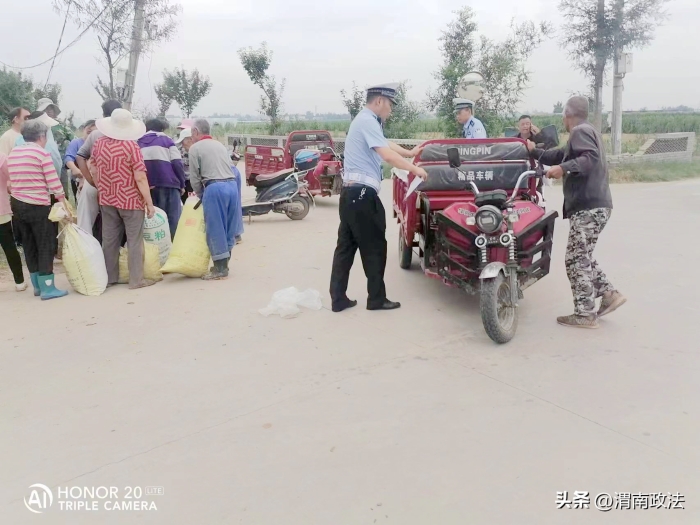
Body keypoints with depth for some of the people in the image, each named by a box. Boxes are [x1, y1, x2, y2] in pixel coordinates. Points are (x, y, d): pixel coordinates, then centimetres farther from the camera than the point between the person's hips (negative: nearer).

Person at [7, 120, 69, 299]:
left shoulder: (13, 153, 11)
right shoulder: (42, 153, -10)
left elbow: (12, 181, 14)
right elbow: (54, 182, -13)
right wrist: (64, 204, -9)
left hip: (17, 204, 7)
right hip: (38, 206, -7)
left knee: (29, 245, 13)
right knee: (46, 246, -1)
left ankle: (37, 285, 20)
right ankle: (47, 288, 0)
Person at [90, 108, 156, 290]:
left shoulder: (98, 144, 3)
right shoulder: (131, 146, -15)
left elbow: (94, 171, 14)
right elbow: (140, 178, -18)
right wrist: (149, 203, -12)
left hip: (107, 199, 6)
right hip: (130, 200, -5)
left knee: (109, 240, 12)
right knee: (134, 241, 2)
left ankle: (109, 278, 20)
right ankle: (136, 280, 5)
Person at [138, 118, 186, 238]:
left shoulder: (139, 142, 22)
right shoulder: (166, 140, 10)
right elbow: (177, 163, -2)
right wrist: (182, 184, 4)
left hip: (146, 186, 4)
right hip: (167, 183, -4)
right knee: (172, 218, -2)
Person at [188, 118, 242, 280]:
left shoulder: (195, 148, 4)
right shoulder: (220, 145, 23)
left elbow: (194, 177, 3)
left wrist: (200, 194, 20)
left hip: (214, 188, -7)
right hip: (232, 185, 7)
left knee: (216, 230, -1)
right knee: (228, 228, 12)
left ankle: (220, 269, 2)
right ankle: (224, 264, 20)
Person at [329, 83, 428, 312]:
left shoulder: (365, 120, 19)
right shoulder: (368, 121, -13)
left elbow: (386, 144, 31)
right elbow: (388, 155, -21)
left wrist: (410, 153, 38)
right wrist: (414, 169, -12)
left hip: (351, 192, 10)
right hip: (362, 194, -10)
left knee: (346, 246, 10)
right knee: (374, 247, 1)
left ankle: (338, 299, 14)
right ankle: (377, 299, 11)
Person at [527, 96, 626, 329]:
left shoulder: (581, 131, -8)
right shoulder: (586, 132, 25)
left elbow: (592, 158, -25)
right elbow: (560, 155, 34)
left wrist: (565, 168, -33)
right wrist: (535, 151, 40)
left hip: (589, 207, -11)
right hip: (593, 205, 11)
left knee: (576, 259, -7)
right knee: (582, 257, 17)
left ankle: (585, 315, -3)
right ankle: (609, 294, 15)